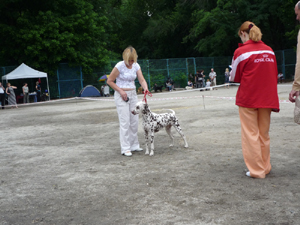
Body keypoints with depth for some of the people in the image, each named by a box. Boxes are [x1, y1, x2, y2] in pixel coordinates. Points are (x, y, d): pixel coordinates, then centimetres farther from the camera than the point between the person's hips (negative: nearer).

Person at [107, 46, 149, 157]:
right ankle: (125, 148, -5)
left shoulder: (136, 66, 2)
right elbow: (109, 81, -9)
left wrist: (145, 88, -25)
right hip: (121, 95, -6)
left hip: (133, 94, 6)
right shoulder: (120, 66, -14)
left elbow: (142, 80, -4)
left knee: (135, 121, 8)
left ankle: (134, 145, 19)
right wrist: (121, 91, -16)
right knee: (125, 122, -9)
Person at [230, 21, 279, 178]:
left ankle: (257, 170, 7)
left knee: (251, 134, 4)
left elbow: (235, 78, -1)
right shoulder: (269, 50, 7)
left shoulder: (241, 51, -9)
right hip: (267, 98, 5)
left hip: (248, 98, -5)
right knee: (264, 134, 14)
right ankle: (265, 167, 22)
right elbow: (274, 75, 13)